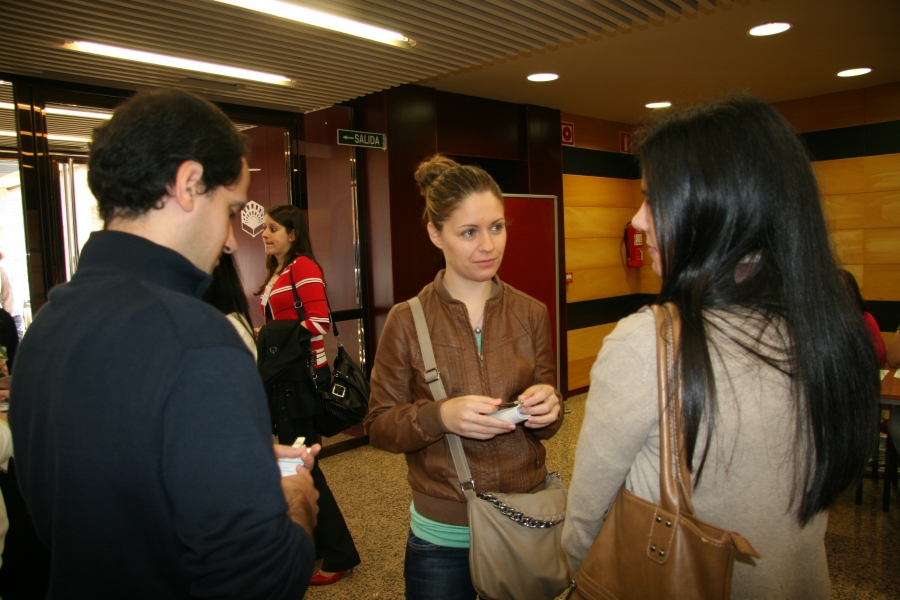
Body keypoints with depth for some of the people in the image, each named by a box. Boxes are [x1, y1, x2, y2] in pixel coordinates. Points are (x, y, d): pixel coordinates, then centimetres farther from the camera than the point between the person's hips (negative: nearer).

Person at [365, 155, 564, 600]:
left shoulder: (531, 313, -1)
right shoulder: (407, 321, -9)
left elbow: (547, 424, 6)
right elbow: (378, 426, -6)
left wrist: (547, 408, -17)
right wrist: (440, 416, -24)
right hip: (442, 534, -2)